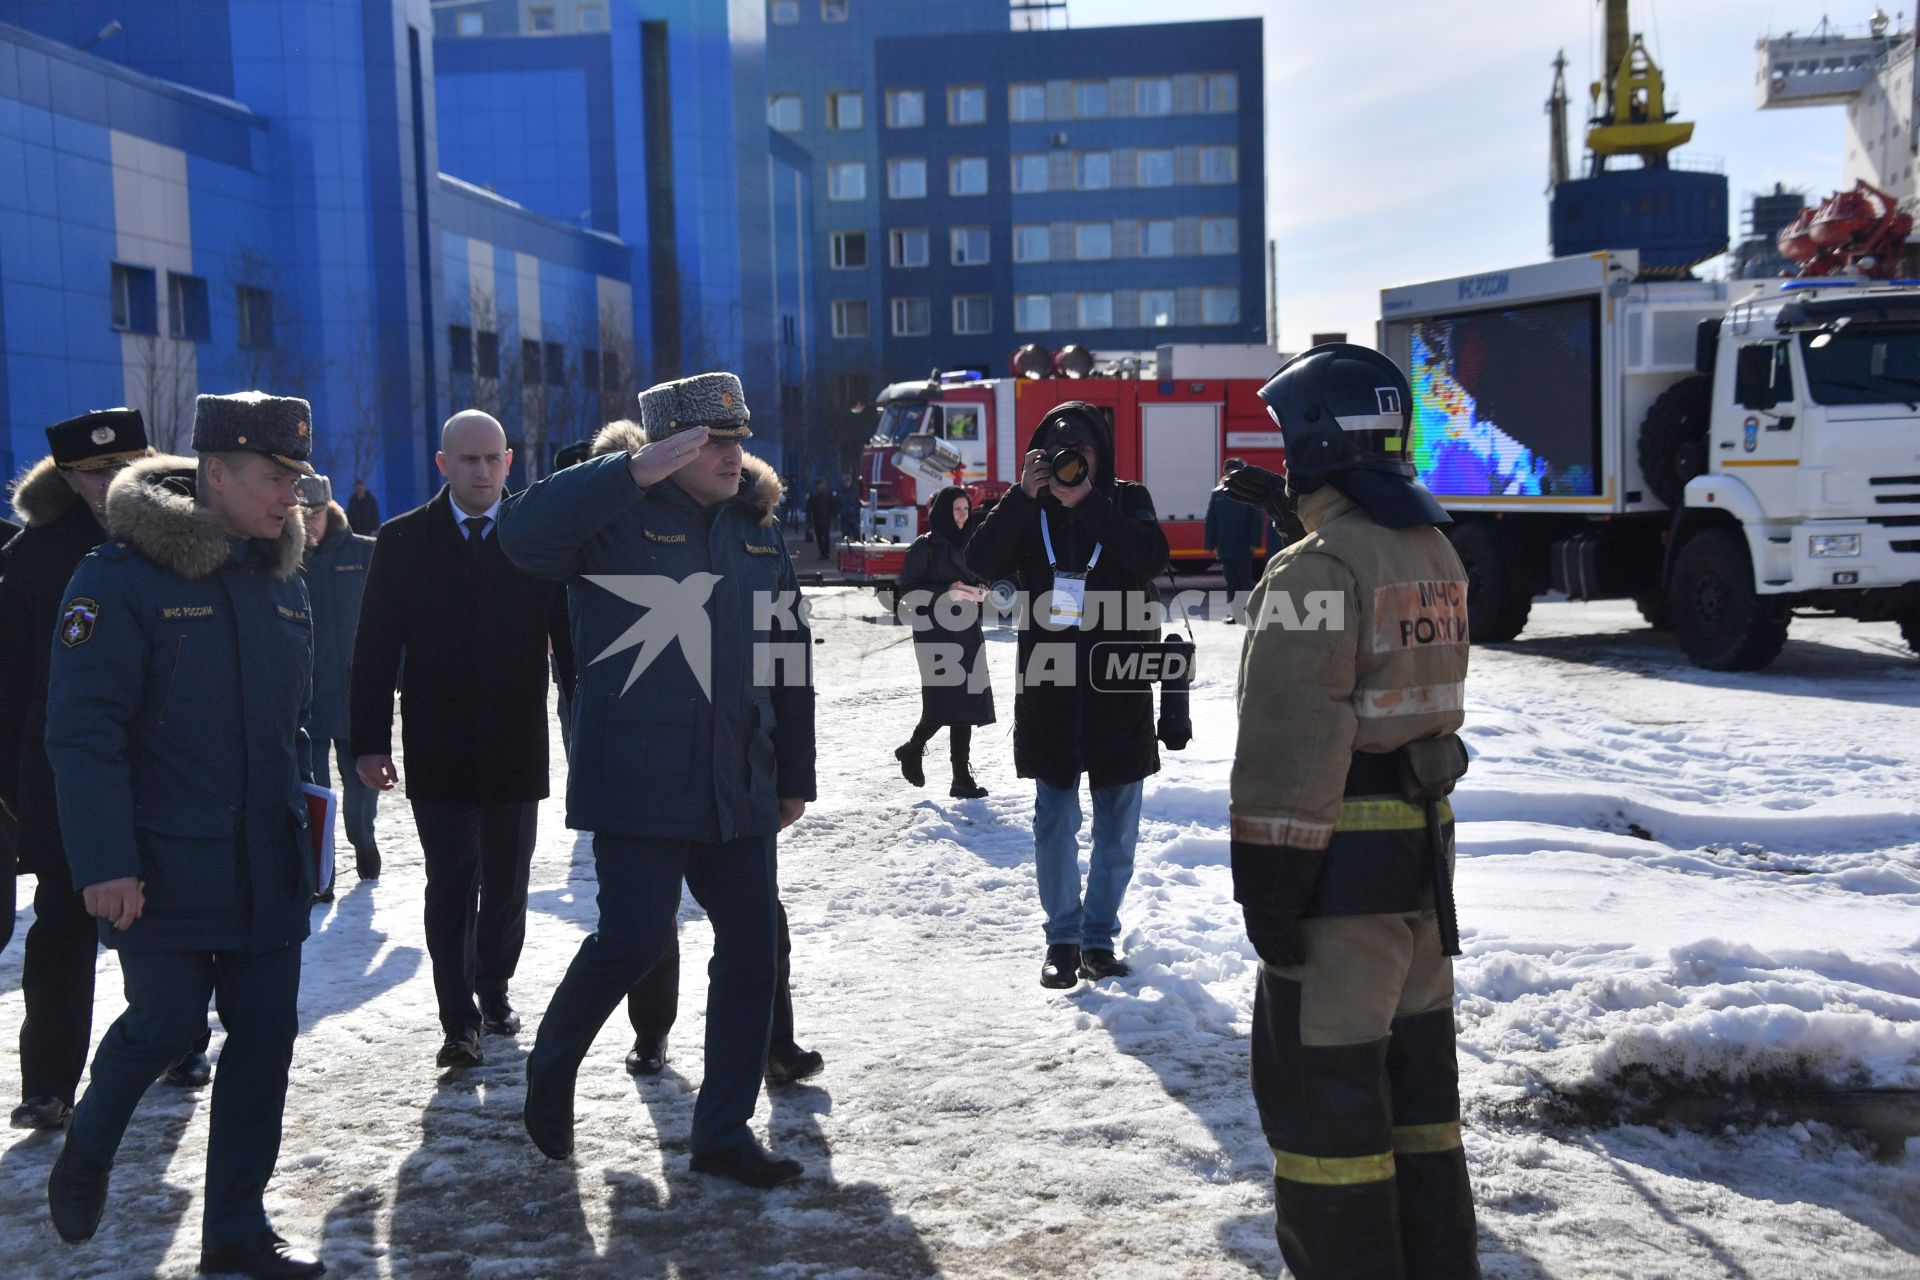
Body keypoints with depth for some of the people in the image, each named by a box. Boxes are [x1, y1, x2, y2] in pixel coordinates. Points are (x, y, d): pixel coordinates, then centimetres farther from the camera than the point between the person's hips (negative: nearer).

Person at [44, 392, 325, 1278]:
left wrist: (302, 827, 15)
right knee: (167, 1020, -3)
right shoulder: (122, 576, -10)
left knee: (265, 1032, 5)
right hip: (163, 868, -5)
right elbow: (82, 729, -14)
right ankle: (85, 1154, 29)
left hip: (265, 867, 6)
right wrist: (103, 861, -19)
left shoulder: (282, 579, 9)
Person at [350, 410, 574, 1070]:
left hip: (517, 750, 1)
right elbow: (375, 648, 1)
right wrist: (368, 741, -4)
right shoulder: (402, 541, 1)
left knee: (507, 883, 14)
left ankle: (494, 990, 33)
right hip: (438, 752, -1)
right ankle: (459, 1020, 5)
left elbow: (571, 637, 1)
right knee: (451, 886, -1)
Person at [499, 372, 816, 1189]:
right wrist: (633, 471, -31)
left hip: (737, 787, 6)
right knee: (634, 939, -9)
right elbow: (526, 533, -25)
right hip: (638, 783, -6)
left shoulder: (759, 532, 13)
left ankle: (723, 1133, 20)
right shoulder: (622, 517, -5)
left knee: (752, 947, 6)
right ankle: (552, 1069, 23)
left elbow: (789, 659, 16)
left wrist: (794, 775, 15)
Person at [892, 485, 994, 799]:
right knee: (944, 702, -10)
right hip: (935, 634, -6)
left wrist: (978, 590, 5)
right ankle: (912, 749, 17)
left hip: (965, 632, 7)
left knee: (966, 701, 3)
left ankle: (962, 778, 7)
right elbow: (906, 591, -9)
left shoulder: (966, 544, 15)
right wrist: (947, 592, -19)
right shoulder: (925, 546, -5)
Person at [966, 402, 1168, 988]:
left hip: (1119, 690, 0)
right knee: (1055, 821, 5)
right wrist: (1024, 494, -20)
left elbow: (1152, 556, -19)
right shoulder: (1027, 509, 3)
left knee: (1117, 826, 8)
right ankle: (1062, 937, 17)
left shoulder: (1128, 501, 1)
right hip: (1049, 686, 0)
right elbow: (983, 561, -12)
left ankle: (1100, 937, 21)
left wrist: (1086, 500, -24)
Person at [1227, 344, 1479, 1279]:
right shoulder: (1434, 551, 9)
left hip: (1343, 860, -9)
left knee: (1322, 1083, 1)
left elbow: (1292, 742, -21)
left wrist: (1268, 885, -18)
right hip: (1423, 846, 9)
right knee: (1415, 1065, 19)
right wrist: (1297, 511, 33)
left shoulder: (1315, 569, -17)